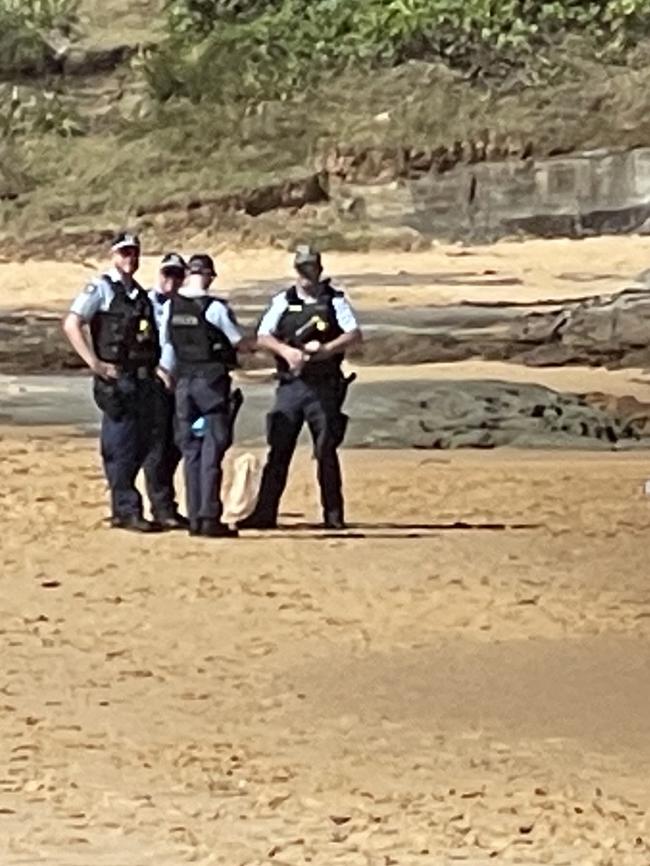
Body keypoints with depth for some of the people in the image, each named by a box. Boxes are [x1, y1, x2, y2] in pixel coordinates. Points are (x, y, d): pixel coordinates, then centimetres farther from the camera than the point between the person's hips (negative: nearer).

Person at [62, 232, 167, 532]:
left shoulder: (140, 295, 19)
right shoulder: (101, 288, -4)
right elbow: (71, 324, -13)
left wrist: (156, 367, 13)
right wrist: (95, 364, -17)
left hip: (143, 380, 8)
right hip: (116, 380, -8)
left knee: (141, 446, 9)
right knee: (121, 447, -6)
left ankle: (121, 508, 18)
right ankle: (128, 511, -4)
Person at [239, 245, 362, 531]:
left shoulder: (334, 300, 4)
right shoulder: (283, 301, 10)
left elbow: (355, 335, -6)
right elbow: (263, 337, 2)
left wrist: (324, 349, -20)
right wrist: (286, 350, -17)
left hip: (324, 386, -2)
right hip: (290, 385, 2)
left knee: (326, 451, 1)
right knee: (278, 450, -1)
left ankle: (333, 514, 8)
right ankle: (264, 512, 0)